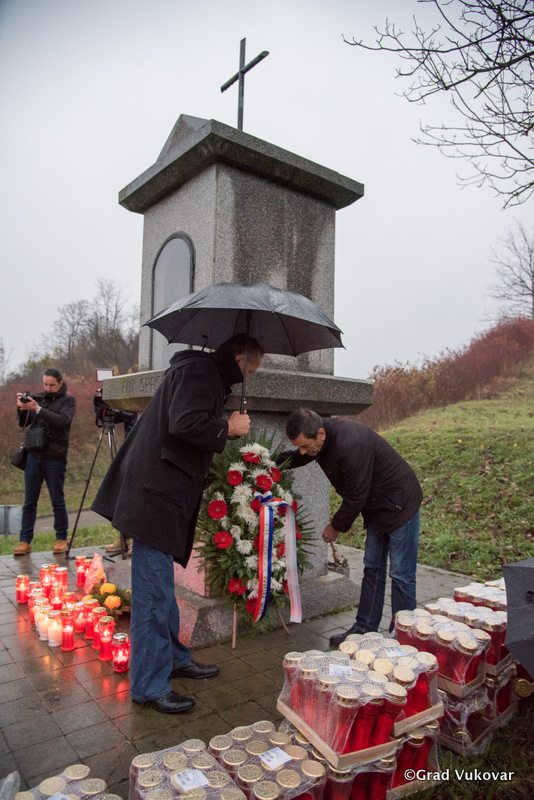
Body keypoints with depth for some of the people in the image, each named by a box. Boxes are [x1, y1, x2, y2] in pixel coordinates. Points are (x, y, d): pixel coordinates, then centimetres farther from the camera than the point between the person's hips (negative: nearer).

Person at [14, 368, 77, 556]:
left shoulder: (68, 401, 1)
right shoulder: (38, 399, 12)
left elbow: (62, 420, -17)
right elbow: (23, 423, 10)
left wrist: (38, 409, -22)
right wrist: (22, 409, -8)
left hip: (55, 458, -4)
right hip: (34, 456, 4)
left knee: (57, 501, 3)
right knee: (30, 501, 4)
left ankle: (61, 539, 15)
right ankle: (25, 541, 10)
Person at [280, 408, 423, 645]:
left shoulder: (351, 445, -36)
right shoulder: (321, 440, -7)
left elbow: (356, 497, -27)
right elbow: (294, 458, 15)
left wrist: (336, 527, -12)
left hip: (400, 505, -9)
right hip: (377, 507, 9)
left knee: (401, 574, -1)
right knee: (372, 568, 14)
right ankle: (364, 628, 24)